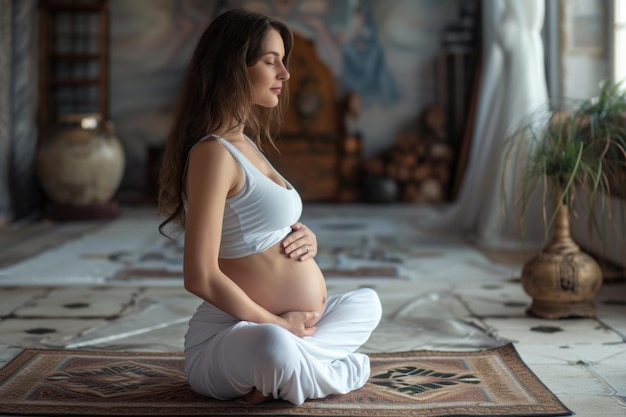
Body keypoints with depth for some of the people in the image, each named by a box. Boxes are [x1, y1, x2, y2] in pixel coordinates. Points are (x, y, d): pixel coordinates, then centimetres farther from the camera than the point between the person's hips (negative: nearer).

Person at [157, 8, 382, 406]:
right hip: (227, 339, -10)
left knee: (367, 302, 28)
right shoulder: (214, 152, -17)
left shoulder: (245, 144, 12)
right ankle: (337, 372, -8)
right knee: (273, 347, -43)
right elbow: (201, 277, -24)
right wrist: (277, 323, -14)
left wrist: (306, 239, 0)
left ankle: (294, 366, -2)